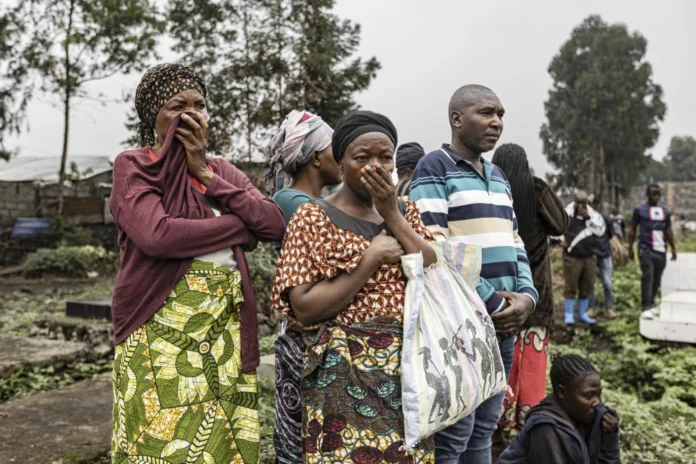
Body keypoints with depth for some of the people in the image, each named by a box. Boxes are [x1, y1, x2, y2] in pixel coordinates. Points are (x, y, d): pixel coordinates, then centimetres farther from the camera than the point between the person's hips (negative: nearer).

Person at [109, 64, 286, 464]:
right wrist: (240, 225, -8)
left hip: (226, 329, 5)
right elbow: (156, 234, -20)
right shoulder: (133, 166, -1)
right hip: (163, 329, -4)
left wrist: (205, 174, -6)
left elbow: (276, 224, 0)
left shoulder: (223, 171, 14)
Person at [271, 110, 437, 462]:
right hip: (348, 377, -4)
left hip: (410, 370, 5)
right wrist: (371, 260, -15)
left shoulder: (406, 211, 10)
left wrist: (392, 215, -9)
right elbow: (305, 309, -12)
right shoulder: (313, 218, -5)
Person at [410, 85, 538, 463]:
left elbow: (514, 243, 19)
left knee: (484, 430, 14)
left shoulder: (498, 176, 19)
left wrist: (526, 295, 1)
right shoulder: (434, 168, -6)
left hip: (503, 320, 8)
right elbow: (434, 248, -15)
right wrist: (490, 301, -13)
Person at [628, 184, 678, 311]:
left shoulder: (665, 210, 14)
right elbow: (632, 230, 5)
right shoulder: (640, 209, 2)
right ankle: (646, 306, -12)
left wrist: (673, 248, 17)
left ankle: (651, 302, 19)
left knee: (657, 279, 7)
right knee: (648, 277, -12)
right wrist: (630, 249, 2)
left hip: (661, 250, 4)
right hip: (646, 249, -4)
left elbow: (668, 231, 21)